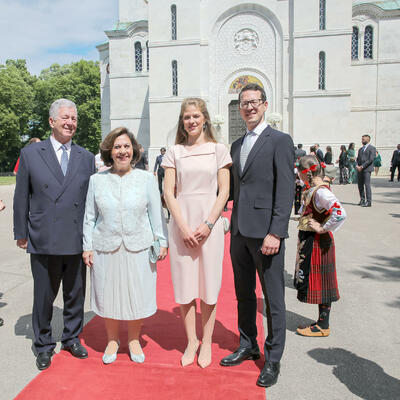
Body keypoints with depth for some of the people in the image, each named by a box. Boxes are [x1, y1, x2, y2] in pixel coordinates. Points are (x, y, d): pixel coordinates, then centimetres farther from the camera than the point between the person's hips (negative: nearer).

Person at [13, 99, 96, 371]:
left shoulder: (87, 158, 6)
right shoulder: (30, 154, 2)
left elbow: (92, 198, 7)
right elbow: (21, 197, 3)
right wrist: (21, 233, 2)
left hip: (77, 241, 2)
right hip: (43, 241, -1)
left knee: (76, 295, 15)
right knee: (43, 296, 11)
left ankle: (72, 338, 36)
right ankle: (44, 345, 32)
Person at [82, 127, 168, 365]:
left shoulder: (147, 179, 0)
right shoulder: (97, 180, 2)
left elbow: (157, 213, 3)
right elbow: (90, 216, 6)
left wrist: (162, 241, 2)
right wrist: (87, 246, 4)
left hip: (138, 247, 0)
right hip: (106, 248, 1)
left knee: (138, 295, 8)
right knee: (109, 296, 11)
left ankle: (134, 340, 31)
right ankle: (112, 340, 34)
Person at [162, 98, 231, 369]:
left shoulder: (218, 150, 4)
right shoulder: (174, 152, 7)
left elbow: (224, 191, 0)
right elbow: (169, 192, 1)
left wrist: (208, 224, -11)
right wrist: (183, 227, -9)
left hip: (210, 223, -1)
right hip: (181, 224, 1)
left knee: (209, 285, 5)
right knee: (185, 284, 6)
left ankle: (207, 343, 21)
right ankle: (191, 341, 22)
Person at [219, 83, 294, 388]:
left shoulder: (280, 141, -5)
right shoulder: (237, 145, 16)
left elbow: (286, 190, -13)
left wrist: (275, 232, -19)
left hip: (265, 232, -7)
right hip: (239, 231, 7)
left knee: (273, 298, 5)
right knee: (244, 294, 18)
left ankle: (272, 360, 22)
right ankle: (248, 346, 36)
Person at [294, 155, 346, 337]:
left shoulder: (321, 191, -20)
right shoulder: (311, 189, 9)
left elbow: (340, 213, -31)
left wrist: (323, 228, -22)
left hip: (317, 242, -9)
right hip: (308, 240, 9)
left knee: (319, 282, 1)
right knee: (310, 281, 15)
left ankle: (323, 326, 15)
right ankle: (322, 322, 28)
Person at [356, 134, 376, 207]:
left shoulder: (372, 148, -1)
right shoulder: (360, 149, 21)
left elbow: (371, 159, -11)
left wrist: (362, 166, -15)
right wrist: (357, 165, 0)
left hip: (367, 169, -7)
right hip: (360, 169, 7)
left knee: (367, 185, -9)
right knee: (360, 185, 7)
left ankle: (368, 202, -6)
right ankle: (362, 200, 17)